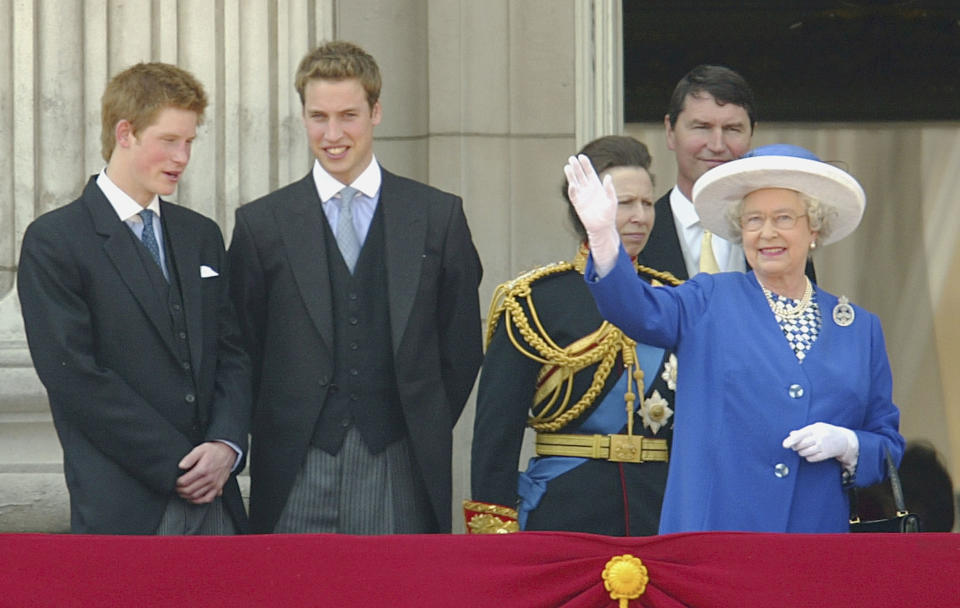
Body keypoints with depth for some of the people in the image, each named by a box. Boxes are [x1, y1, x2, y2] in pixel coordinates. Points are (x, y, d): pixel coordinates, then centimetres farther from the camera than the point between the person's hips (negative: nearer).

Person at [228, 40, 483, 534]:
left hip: (401, 470, 0)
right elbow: (244, 351, 10)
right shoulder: (261, 224, 7)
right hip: (298, 474, 0)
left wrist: (426, 433, 5)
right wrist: (276, 432, 3)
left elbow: (462, 347, 11)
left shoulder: (439, 216, 8)